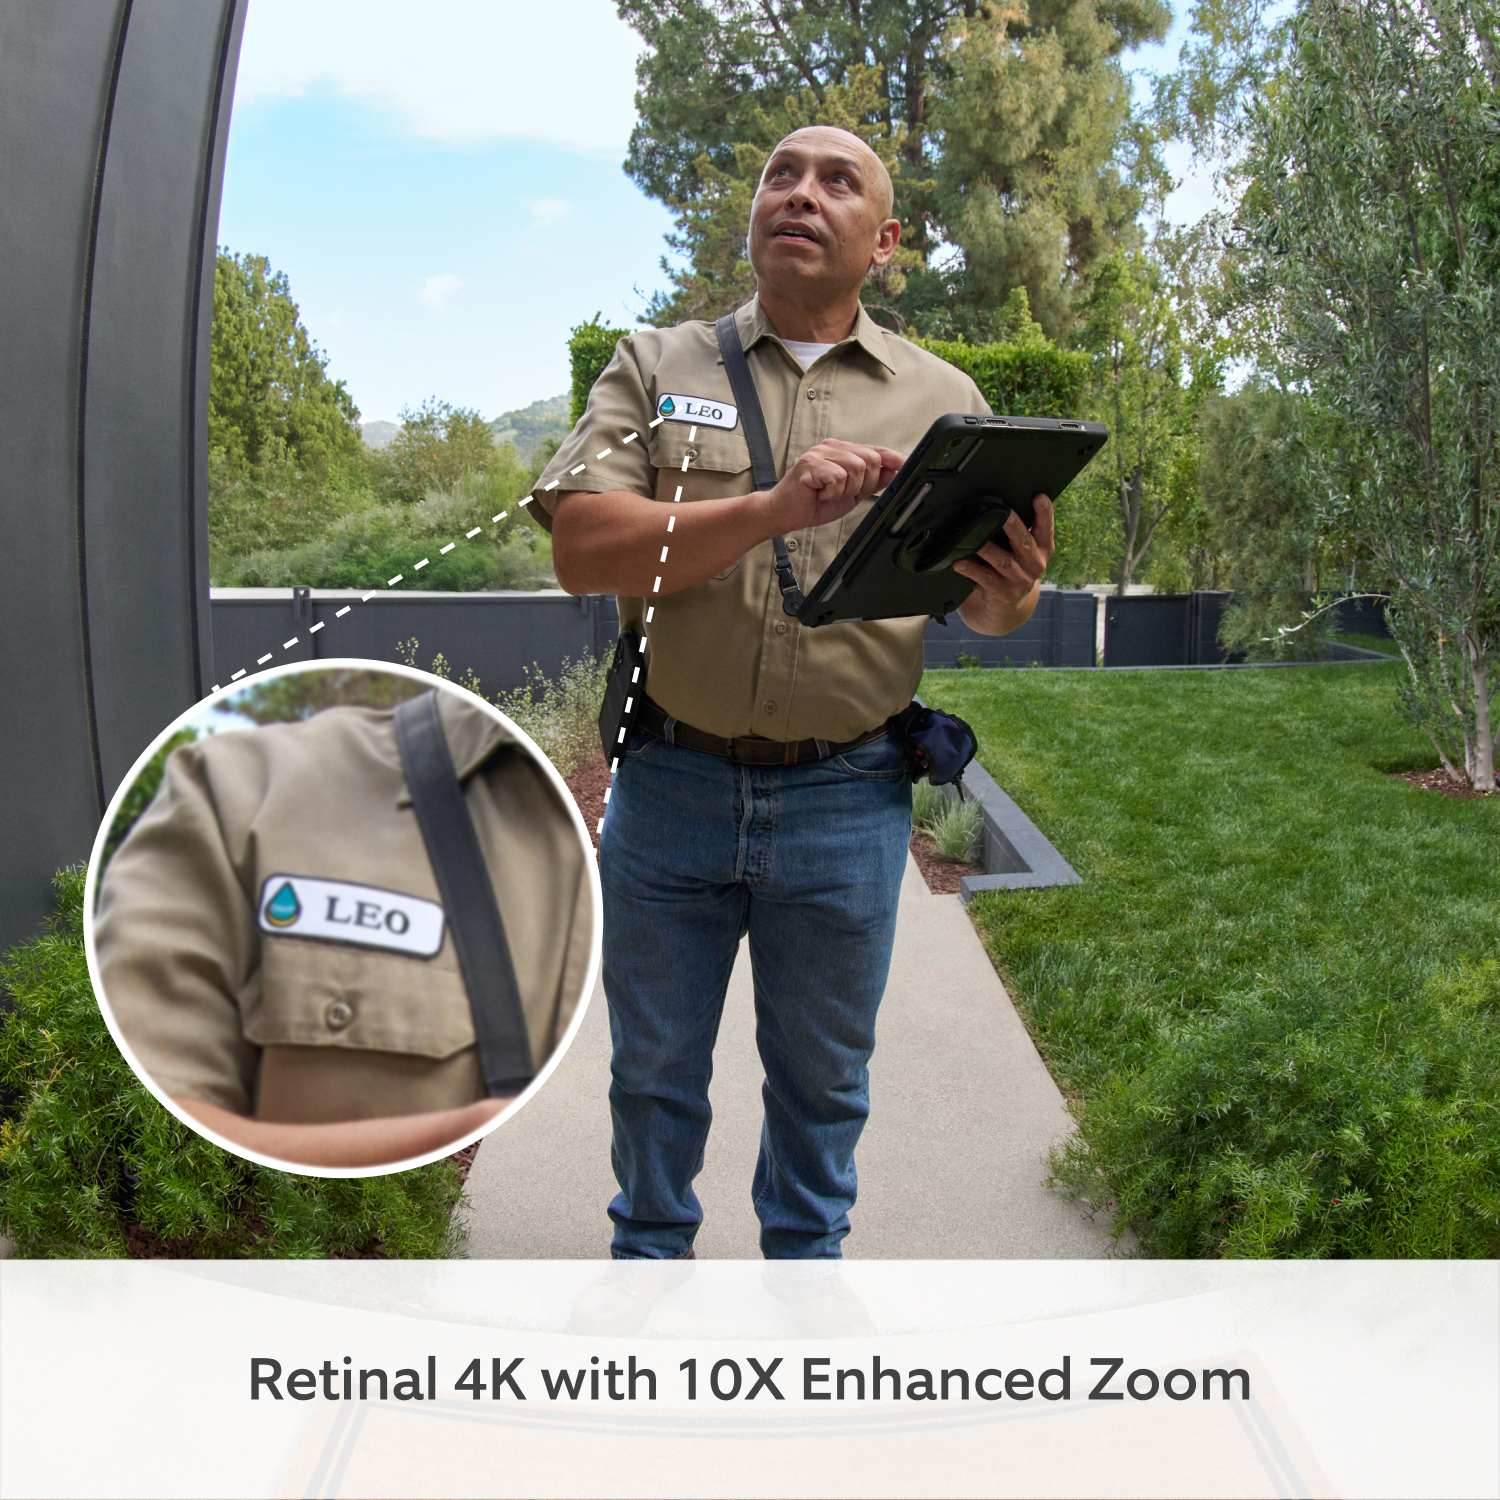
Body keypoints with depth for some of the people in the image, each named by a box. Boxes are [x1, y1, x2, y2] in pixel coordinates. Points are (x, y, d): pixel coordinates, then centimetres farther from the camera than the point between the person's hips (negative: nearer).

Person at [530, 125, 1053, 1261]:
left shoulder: (943, 399, 7)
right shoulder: (656, 367, 4)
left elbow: (986, 605, 7)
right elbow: (582, 548, -10)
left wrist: (1009, 593, -19)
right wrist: (771, 510, -24)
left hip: (847, 797, 1)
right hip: (671, 787, 0)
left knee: (821, 1076, 16)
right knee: (656, 1063, 16)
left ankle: (806, 1255, 39)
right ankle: (651, 1246, 40)